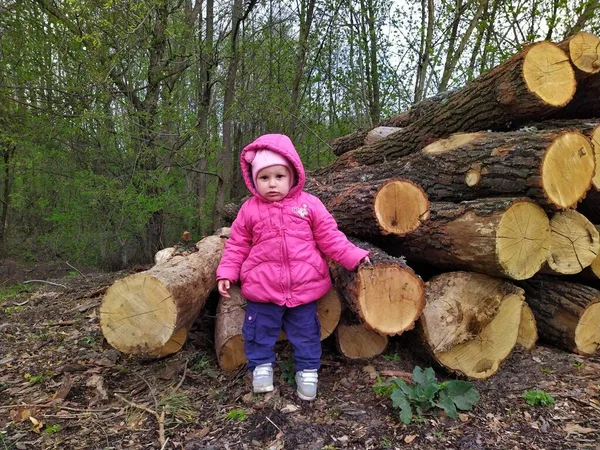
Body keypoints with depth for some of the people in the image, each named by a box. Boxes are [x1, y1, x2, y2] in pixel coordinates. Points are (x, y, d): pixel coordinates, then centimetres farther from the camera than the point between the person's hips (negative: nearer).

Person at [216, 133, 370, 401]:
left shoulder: (309, 204, -3)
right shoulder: (249, 210, -1)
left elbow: (329, 237, 1)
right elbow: (237, 245, 6)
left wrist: (354, 257, -6)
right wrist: (226, 273, -2)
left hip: (303, 287, 0)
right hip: (262, 289, 1)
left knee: (306, 332, 11)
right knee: (259, 331, 10)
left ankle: (307, 372, 29)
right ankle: (261, 367, 31)